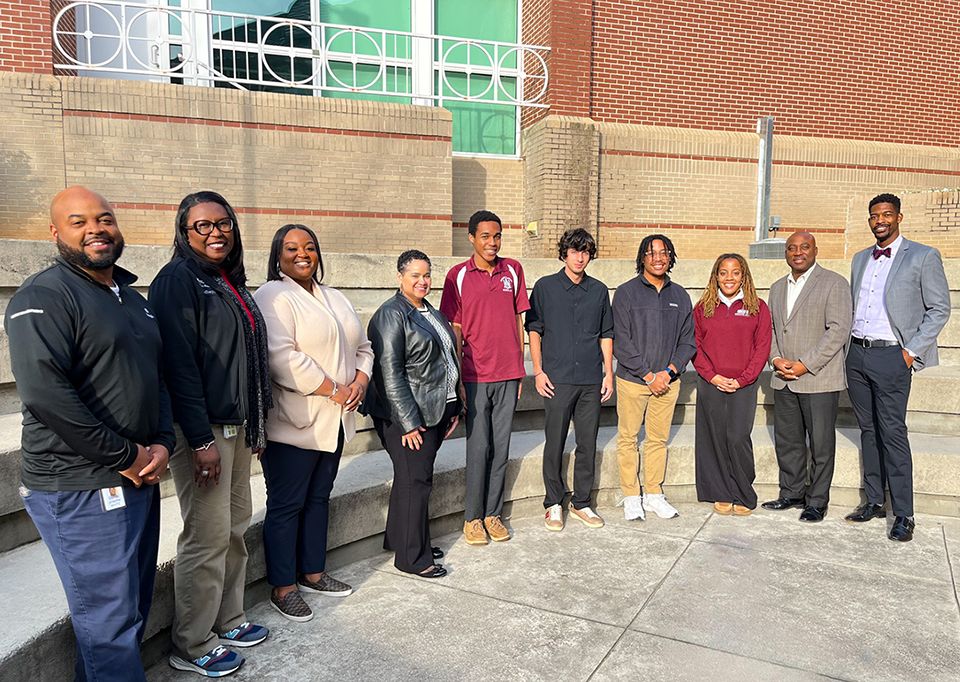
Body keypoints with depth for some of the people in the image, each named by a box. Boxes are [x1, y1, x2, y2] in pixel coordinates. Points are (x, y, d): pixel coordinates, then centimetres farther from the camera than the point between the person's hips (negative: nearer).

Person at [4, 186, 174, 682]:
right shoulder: (43, 297, -12)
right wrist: (126, 455, -18)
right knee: (111, 623, 1)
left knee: (135, 607, 19)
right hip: (81, 491, -8)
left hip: (139, 480, 8)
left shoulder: (133, 300, 14)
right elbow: (44, 393, -23)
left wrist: (162, 444, 1)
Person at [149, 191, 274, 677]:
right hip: (202, 429, -8)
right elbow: (179, 363, -17)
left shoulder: (231, 281, 15)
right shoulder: (178, 279, -10)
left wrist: (256, 425, 16)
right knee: (207, 536, -1)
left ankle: (227, 620, 32)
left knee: (236, 526, 16)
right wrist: (200, 440, -20)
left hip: (237, 426, 9)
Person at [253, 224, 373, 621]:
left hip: (334, 421, 8)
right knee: (286, 505, 2)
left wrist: (360, 381, -2)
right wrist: (333, 390, -18)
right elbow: (282, 357, -22)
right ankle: (282, 588, 15)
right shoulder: (272, 297, -10)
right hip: (293, 422, -8)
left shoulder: (335, 300, 16)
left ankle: (312, 573, 31)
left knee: (318, 498, 17)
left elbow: (362, 347, 19)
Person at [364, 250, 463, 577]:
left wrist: (454, 408, 16)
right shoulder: (392, 314, -12)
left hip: (435, 411, 8)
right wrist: (408, 422, -19)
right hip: (408, 415, -8)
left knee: (418, 478, 16)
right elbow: (389, 373, -17)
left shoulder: (431, 313, 16)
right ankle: (412, 558, 12)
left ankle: (402, 540, 31)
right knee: (414, 482, -1)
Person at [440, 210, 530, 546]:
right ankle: (473, 518, 17)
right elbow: (455, 330, 0)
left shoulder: (513, 270, 7)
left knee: (501, 447, 9)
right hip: (475, 375, -3)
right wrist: (457, 379, -4)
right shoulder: (458, 275, -1)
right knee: (479, 448, 1)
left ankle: (493, 513, 22)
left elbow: (518, 320, 12)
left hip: (508, 375, 3)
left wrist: (520, 369, 9)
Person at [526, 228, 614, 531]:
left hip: (591, 381, 3)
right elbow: (534, 330, 3)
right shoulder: (545, 287, 3)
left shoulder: (599, 290, 10)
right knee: (554, 443, 3)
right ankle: (553, 503, 18)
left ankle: (582, 502, 23)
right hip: (557, 379, -3)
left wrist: (609, 372, 8)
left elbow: (606, 335, 15)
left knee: (588, 444, 8)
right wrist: (538, 372, -4)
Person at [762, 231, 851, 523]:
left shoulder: (834, 283, -4)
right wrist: (776, 359, -3)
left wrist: (805, 365, -16)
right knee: (787, 441, 12)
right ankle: (792, 493, 26)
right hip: (783, 380, 6)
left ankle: (817, 501, 16)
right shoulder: (778, 287, 16)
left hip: (819, 380, -6)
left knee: (821, 444, 3)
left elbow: (839, 330, -12)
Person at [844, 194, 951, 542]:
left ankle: (903, 514, 4)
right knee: (869, 430, 11)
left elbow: (939, 309, -3)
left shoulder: (923, 256, -2)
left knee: (892, 433, -6)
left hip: (891, 357, -5)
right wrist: (850, 347, 9)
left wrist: (912, 350, -10)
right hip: (857, 355, 5)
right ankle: (874, 501, 20)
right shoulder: (860, 259, 15)